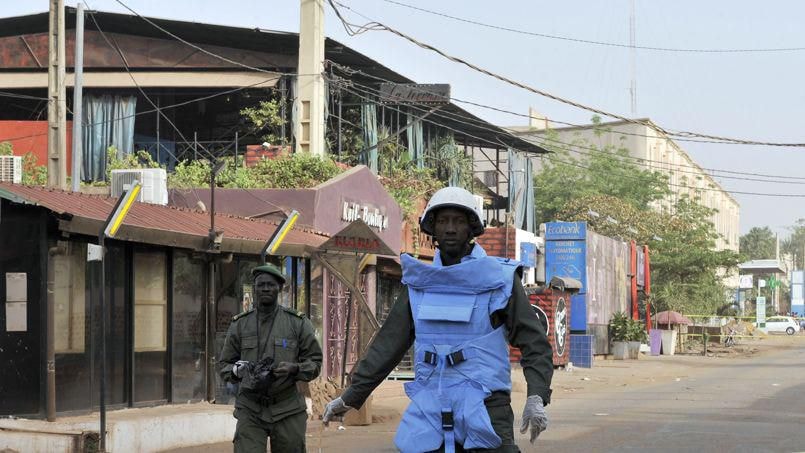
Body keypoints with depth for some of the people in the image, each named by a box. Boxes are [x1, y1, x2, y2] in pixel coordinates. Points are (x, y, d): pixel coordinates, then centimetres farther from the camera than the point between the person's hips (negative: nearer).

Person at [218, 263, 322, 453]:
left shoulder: (298, 323, 2)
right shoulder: (240, 324, 6)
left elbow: (315, 362, 3)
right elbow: (224, 365, 11)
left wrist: (293, 369, -17)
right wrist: (238, 371, -12)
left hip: (287, 410, 0)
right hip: (250, 410, 0)